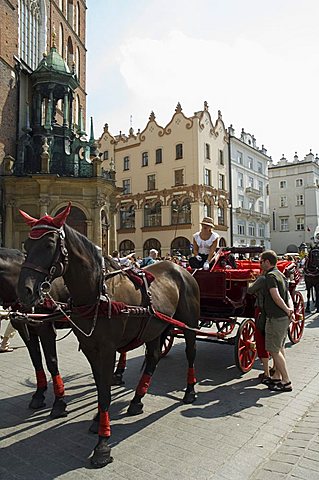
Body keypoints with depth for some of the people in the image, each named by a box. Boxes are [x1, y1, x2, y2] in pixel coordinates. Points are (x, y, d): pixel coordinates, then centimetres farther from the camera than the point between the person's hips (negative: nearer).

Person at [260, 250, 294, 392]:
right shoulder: (280, 275, 13)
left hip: (275, 318, -10)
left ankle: (286, 382, 4)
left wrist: (287, 310, -17)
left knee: (274, 350, -1)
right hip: (284, 318, 10)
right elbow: (288, 295, 7)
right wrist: (291, 309, -6)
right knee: (280, 348, 19)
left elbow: (276, 296, -27)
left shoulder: (270, 275, -17)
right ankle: (277, 376, 31)